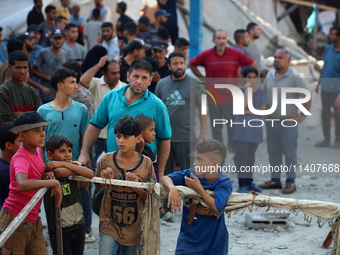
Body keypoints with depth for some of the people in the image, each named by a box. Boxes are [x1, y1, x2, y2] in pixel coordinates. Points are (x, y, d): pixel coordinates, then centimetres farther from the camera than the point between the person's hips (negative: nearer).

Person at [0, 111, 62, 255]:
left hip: (33, 220, 8)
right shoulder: (21, 158, -21)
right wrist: (53, 183, -34)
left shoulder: (37, 151, 6)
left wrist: (44, 177, 1)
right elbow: (23, 185, -42)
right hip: (15, 220, -8)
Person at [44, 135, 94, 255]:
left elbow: (90, 174, -15)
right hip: (59, 231, -6)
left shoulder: (73, 165, 3)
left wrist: (64, 164, -20)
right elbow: (59, 172, -34)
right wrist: (79, 169, -15)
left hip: (79, 226, 6)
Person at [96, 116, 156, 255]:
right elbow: (98, 188, 10)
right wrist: (106, 180, -12)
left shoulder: (146, 163, -3)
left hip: (134, 226, 1)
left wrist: (136, 187, -17)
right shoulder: (106, 160, -4)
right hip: (110, 223, -1)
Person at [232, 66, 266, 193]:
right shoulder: (240, 90, -2)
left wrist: (248, 112, -10)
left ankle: (249, 182, 21)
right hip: (242, 126, -3)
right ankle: (242, 185, -5)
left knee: (251, 156, 11)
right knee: (242, 156, -5)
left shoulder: (261, 92, 7)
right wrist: (247, 90, -16)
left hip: (255, 127, 3)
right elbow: (242, 106, -15)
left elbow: (263, 110, -1)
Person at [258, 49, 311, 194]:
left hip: (288, 122, -6)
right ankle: (275, 180, 21)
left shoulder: (294, 77, -9)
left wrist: (303, 116, -9)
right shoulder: (269, 76, 9)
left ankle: (291, 182, 9)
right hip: (271, 121, 6)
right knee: (273, 151, 12)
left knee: (290, 152, 1)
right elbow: (263, 94, 20)